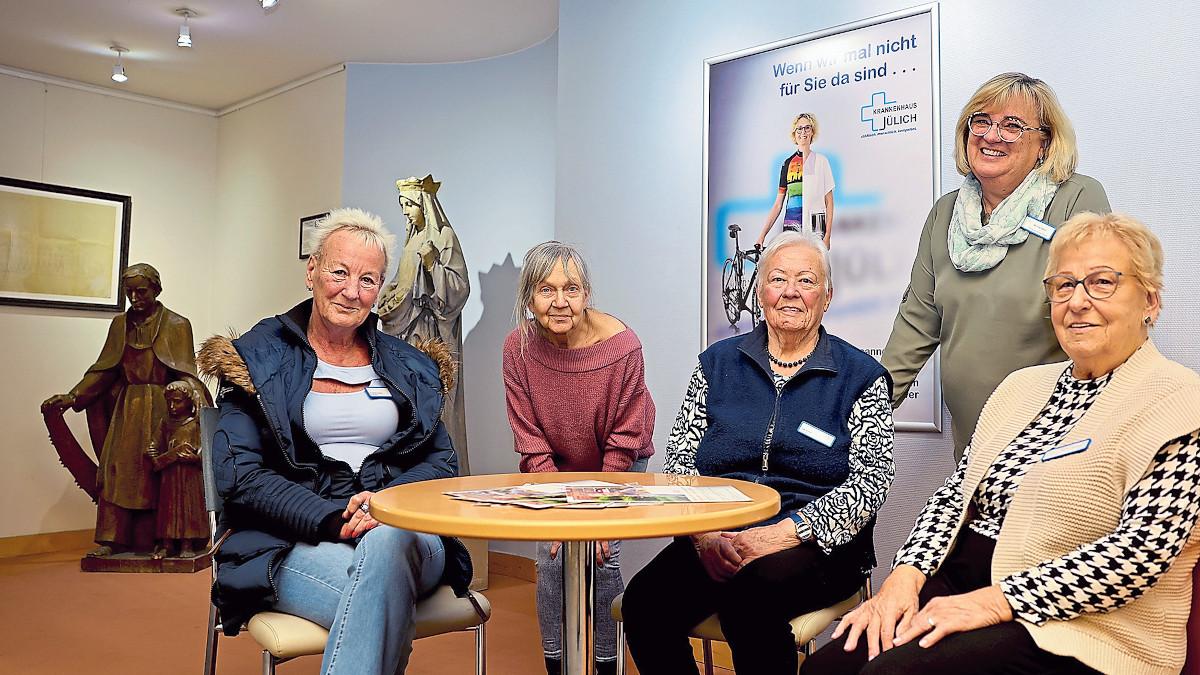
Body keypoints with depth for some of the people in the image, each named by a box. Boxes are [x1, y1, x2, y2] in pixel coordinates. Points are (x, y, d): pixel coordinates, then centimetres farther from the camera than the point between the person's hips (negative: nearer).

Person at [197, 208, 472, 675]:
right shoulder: (259, 360, 7)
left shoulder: (408, 367, 17)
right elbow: (238, 475, -3)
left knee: (386, 544, -36)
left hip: (402, 529, 3)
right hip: (295, 543, -2)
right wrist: (332, 519, -16)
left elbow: (442, 461, 11)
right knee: (382, 589, -36)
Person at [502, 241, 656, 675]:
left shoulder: (621, 345, -27)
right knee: (552, 559, -5)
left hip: (619, 465, -2)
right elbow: (531, 440, -13)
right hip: (556, 466, 2)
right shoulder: (518, 348, -20)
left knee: (602, 558, -9)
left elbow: (625, 437, -18)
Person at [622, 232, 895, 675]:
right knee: (644, 602, -26)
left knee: (751, 593, -36)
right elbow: (680, 460, 8)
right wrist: (704, 534, -11)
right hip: (717, 542, 3)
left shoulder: (861, 376, 5)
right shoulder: (718, 363, 13)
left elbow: (871, 481, -4)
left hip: (816, 545, -2)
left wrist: (784, 533, -18)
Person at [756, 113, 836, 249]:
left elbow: (829, 201, 4)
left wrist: (827, 235, -5)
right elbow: (778, 204, 13)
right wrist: (762, 235, 6)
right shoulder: (787, 164, 12)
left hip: (815, 229, -2)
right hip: (791, 227, 2)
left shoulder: (821, 161, 5)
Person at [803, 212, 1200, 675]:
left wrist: (997, 600, -21)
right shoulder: (1021, 385, 16)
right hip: (965, 580, 6)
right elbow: (957, 492, 11)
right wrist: (907, 574, -6)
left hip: (1085, 625, -5)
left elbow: (1143, 547, -16)